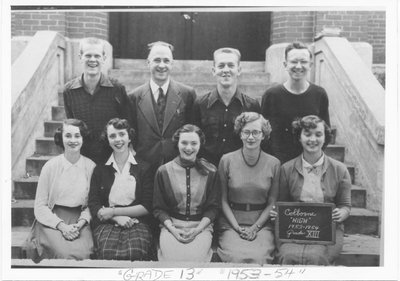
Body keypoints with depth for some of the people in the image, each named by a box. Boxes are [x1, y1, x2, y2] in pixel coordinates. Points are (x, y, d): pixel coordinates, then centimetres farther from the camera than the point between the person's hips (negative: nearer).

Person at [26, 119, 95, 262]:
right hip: (52, 221, -1)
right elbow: (40, 206, -2)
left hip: (80, 221, 2)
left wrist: (80, 223, -11)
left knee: (82, 253, -27)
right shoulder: (51, 166, -2)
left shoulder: (91, 166, 2)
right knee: (66, 254, -28)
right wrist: (62, 226, -15)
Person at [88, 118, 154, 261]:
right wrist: (117, 218, -12)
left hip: (137, 223, 0)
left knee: (136, 253, -33)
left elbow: (147, 207, 4)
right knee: (108, 253, -32)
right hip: (107, 224, 1)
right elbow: (93, 206, 6)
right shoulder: (100, 170, 14)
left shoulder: (144, 169, 10)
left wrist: (114, 211, -4)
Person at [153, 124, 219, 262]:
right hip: (171, 225, 0)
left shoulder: (210, 172, 5)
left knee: (195, 257, -28)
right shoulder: (163, 171, 5)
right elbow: (158, 208, 7)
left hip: (201, 226, 0)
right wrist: (173, 229, -9)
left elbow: (213, 207, 6)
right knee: (173, 258, -28)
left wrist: (197, 230, -9)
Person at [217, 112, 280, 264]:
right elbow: (223, 200, 4)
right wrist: (237, 228, -8)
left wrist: (255, 228, -7)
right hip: (231, 224, 0)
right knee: (236, 258, -26)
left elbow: (272, 203, 6)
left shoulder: (273, 164, 4)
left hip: (262, 224, 1)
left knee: (259, 257, -26)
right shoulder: (227, 160, 1)